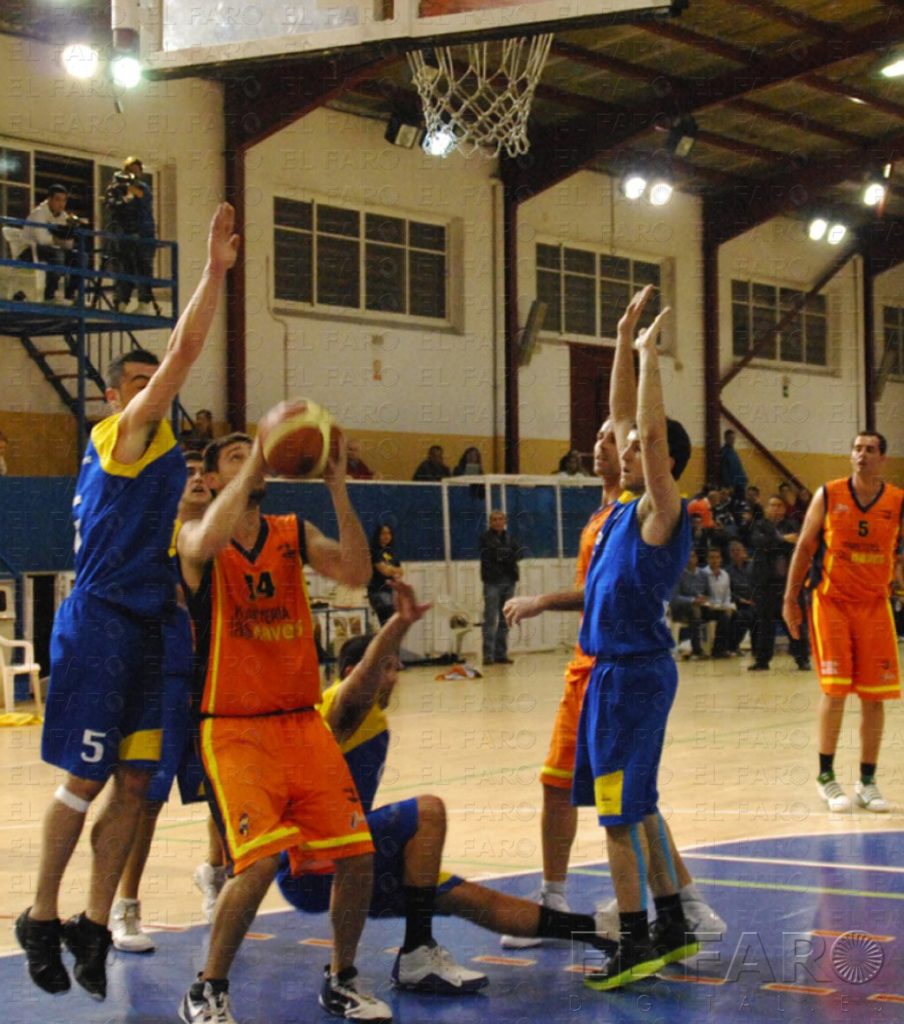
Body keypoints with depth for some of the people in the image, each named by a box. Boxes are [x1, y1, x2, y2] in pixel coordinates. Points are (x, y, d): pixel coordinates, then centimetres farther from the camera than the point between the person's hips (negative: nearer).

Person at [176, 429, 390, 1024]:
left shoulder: (294, 534, 9)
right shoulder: (196, 540, -3)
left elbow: (357, 574, -8)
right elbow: (208, 541, -30)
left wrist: (338, 489, -15)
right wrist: (254, 462, -28)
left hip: (303, 722, 5)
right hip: (232, 728, -5)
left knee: (357, 857, -2)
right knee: (260, 860, -21)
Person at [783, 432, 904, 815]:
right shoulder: (828, 495, -3)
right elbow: (805, 547, 3)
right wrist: (791, 598, 1)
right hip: (831, 601, -2)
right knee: (835, 690, -6)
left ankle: (867, 781, 12)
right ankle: (826, 776, 6)